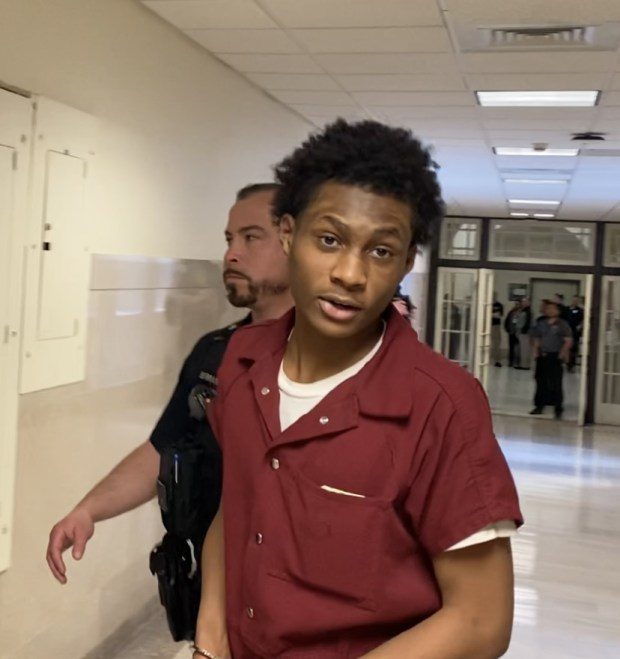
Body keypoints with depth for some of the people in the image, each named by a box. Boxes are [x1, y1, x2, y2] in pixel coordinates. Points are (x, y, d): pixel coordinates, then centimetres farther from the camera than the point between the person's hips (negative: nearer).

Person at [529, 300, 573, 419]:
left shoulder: (562, 324, -3)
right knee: (541, 381, 9)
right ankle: (539, 406, 19)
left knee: (555, 383, -7)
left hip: (555, 357, -5)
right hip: (542, 356, 5)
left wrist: (562, 353, -13)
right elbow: (537, 340, 19)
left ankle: (558, 408, 0)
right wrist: (536, 351, 7)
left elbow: (568, 341, -6)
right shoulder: (541, 324, 12)